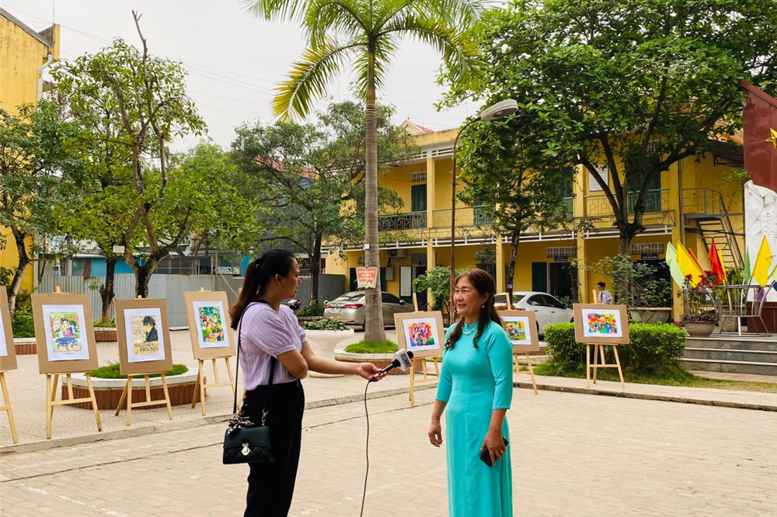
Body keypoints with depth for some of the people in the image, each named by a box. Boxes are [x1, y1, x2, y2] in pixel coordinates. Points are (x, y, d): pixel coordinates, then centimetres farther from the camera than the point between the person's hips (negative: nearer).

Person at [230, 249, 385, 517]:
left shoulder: (286, 313, 9)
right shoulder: (260, 315, -21)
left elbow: (310, 359, 8)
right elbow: (298, 367, -20)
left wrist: (356, 368, 2)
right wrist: (301, 366, 4)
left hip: (289, 402, 10)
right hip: (268, 405, -10)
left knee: (283, 487, 17)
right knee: (267, 491, 1)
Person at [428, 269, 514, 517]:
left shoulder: (493, 334, -14)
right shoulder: (453, 332, 7)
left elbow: (503, 385, -17)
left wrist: (495, 431, -20)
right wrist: (435, 419, 14)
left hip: (482, 421, -7)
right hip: (456, 420, 7)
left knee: (482, 491, 1)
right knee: (460, 488, 16)